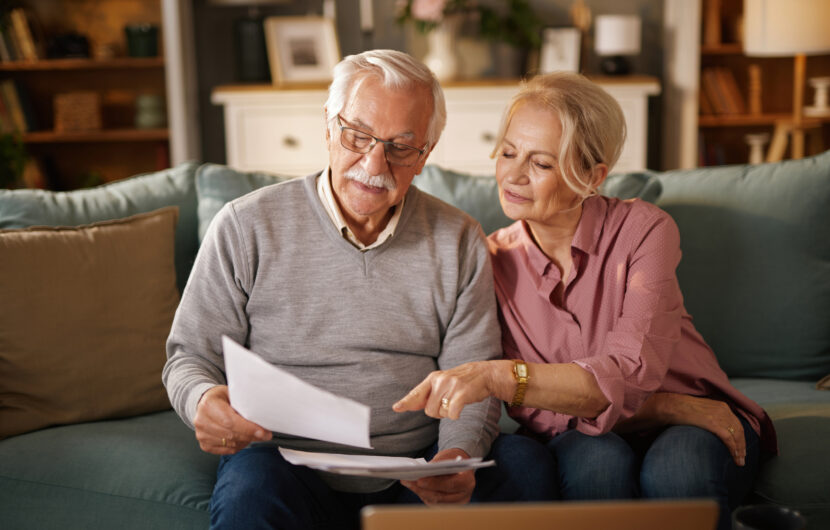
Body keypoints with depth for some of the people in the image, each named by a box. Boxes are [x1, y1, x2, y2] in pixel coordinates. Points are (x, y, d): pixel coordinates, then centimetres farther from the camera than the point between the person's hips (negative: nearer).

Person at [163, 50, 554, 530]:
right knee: (251, 488, -36)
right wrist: (203, 402, -22)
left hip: (420, 470, 3)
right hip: (289, 463, -3)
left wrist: (459, 456, -19)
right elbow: (192, 356, 2)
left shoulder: (460, 241, 5)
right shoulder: (247, 226, -1)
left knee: (520, 464, -23)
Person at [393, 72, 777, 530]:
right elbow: (532, 412, -10)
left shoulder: (643, 230, -13)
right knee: (593, 461, -33)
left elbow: (629, 375, -26)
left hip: (692, 427, -1)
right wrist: (672, 407, -20)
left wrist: (498, 376, -41)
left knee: (676, 467, -34)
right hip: (583, 435, 1)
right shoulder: (492, 260, -7)